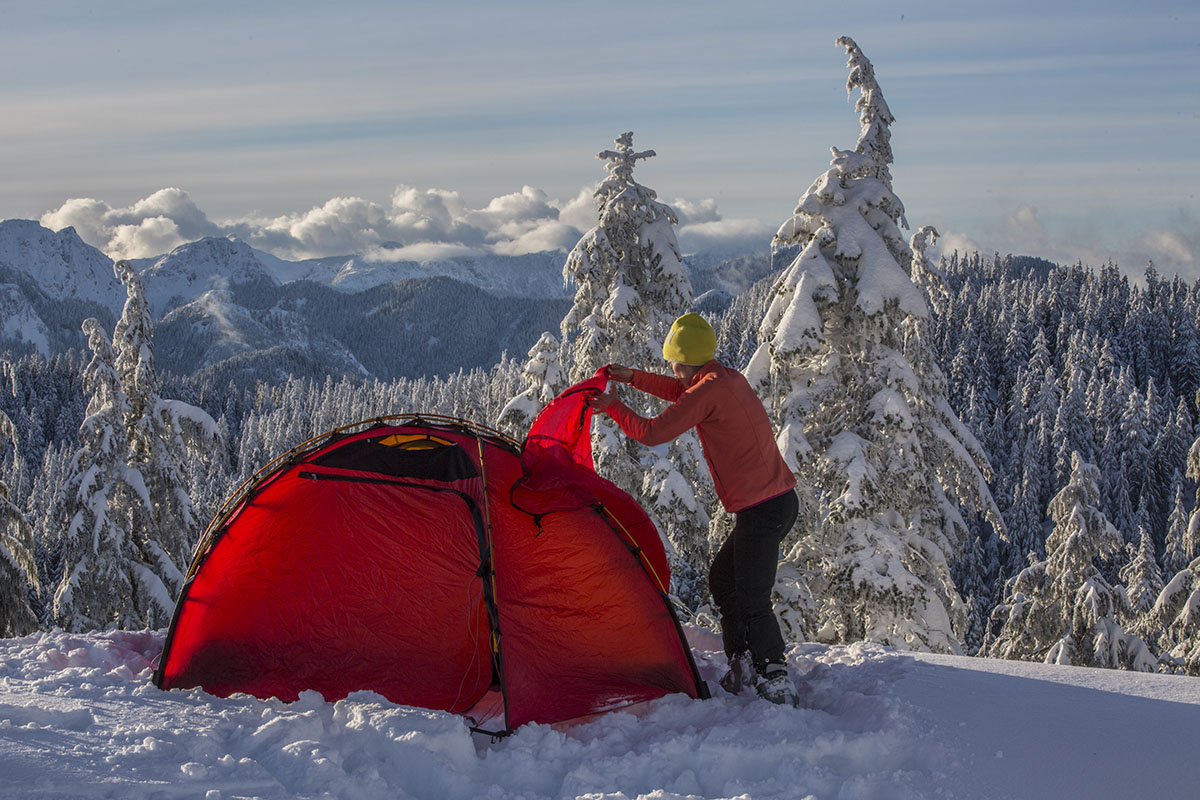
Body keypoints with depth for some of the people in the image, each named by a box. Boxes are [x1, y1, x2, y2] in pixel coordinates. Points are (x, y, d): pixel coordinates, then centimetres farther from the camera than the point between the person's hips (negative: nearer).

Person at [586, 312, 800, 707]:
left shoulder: (709, 391, -16)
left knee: (752, 599, -7)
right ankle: (742, 668, 24)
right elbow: (683, 392, 34)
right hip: (781, 500, 10)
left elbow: (652, 433, -13)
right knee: (723, 579, 20)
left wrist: (613, 407, 3)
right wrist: (633, 377, 33)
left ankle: (777, 684, -5)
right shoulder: (731, 379, 13)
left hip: (761, 509, -10)